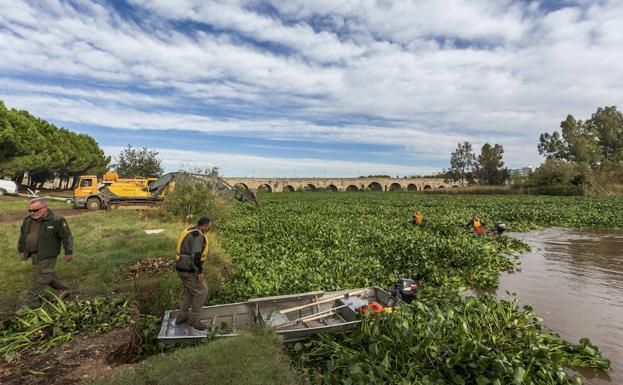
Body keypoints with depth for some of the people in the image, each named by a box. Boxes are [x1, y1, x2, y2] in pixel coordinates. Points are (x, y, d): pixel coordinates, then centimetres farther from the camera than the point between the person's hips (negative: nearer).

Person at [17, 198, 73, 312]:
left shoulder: (56, 220, -17)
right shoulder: (28, 220, 4)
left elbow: (67, 237, -12)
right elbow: (23, 235, 19)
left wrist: (68, 252, -9)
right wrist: (22, 250, 20)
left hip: (47, 255, -8)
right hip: (34, 254, 8)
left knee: (40, 279, -3)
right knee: (47, 274, 19)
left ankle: (29, 304, 7)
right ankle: (62, 289, 35)